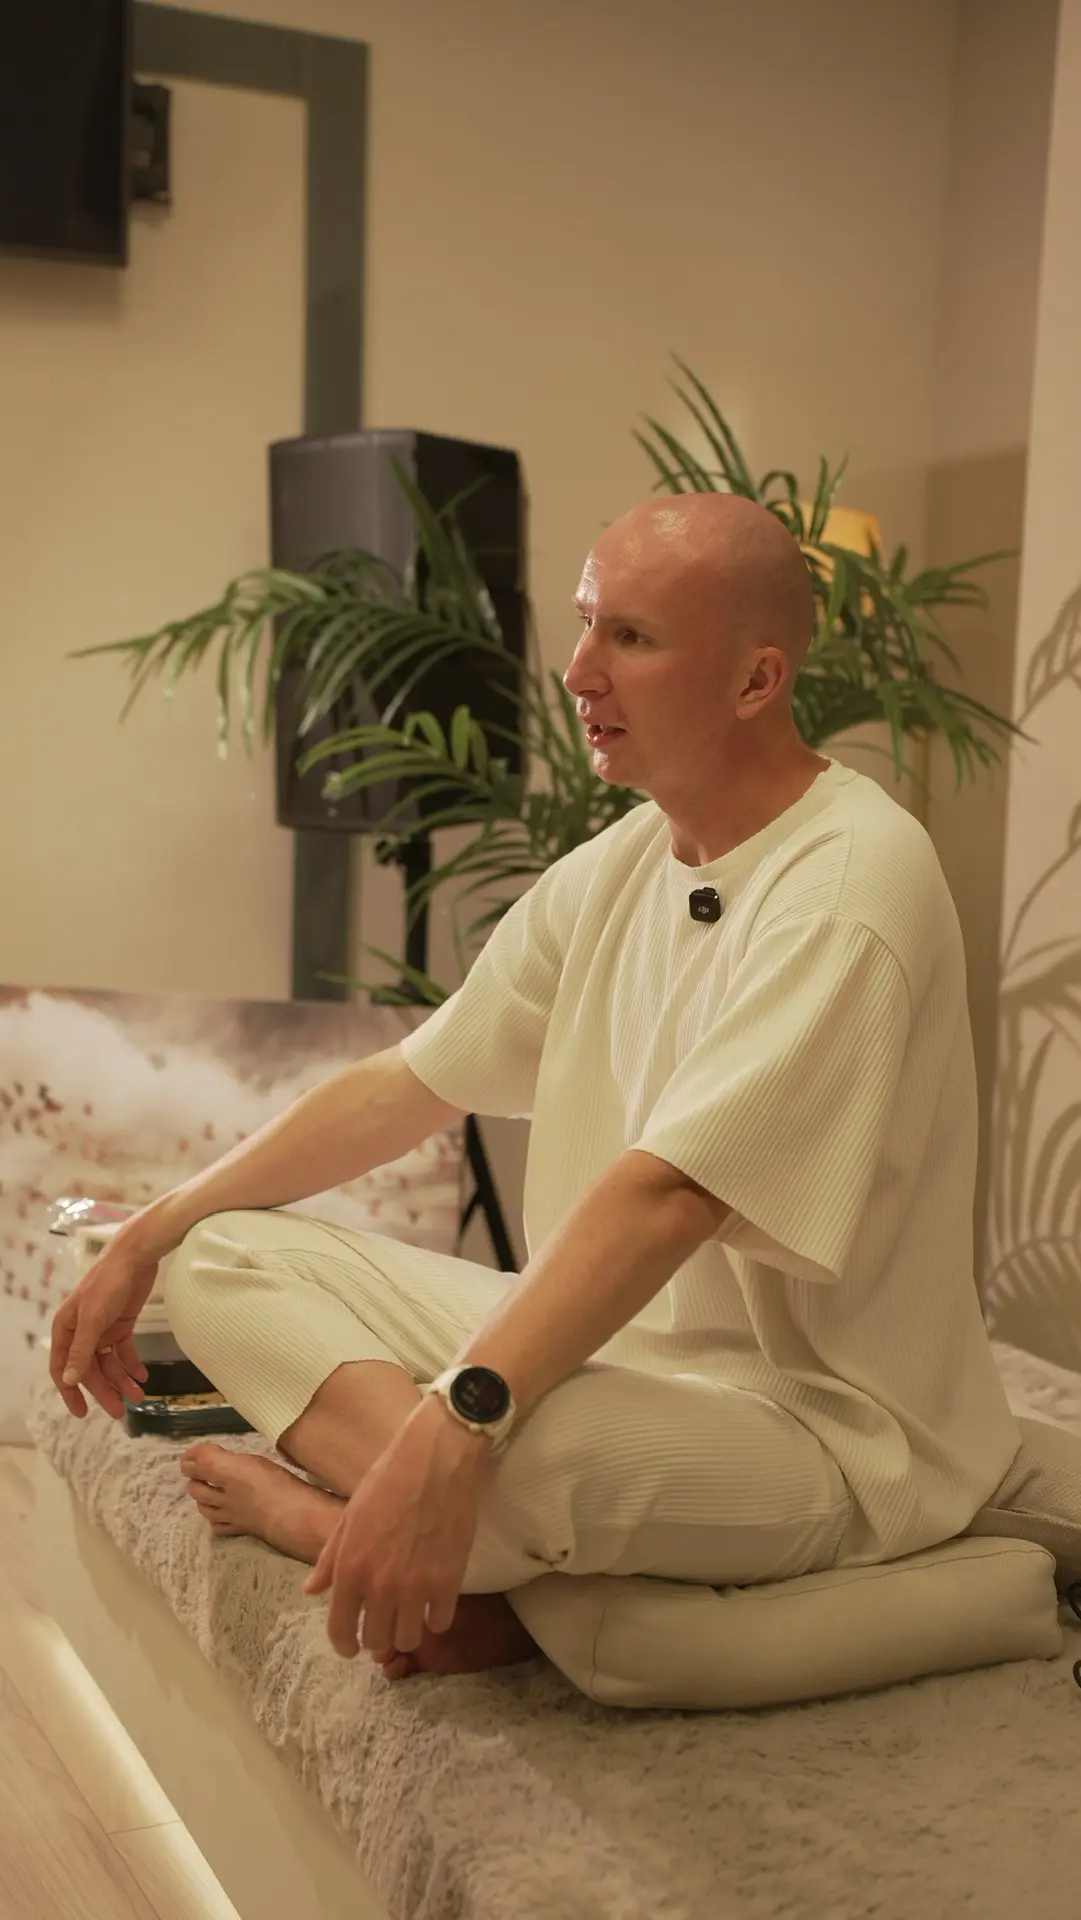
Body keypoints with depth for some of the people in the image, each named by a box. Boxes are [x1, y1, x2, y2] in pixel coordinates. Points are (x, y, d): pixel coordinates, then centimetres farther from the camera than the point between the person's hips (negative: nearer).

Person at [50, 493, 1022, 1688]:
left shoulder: (850, 888, -20)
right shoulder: (614, 869, 6)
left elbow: (667, 1192, -31)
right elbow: (405, 1087, 10)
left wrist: (456, 1422, -41)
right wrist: (150, 1238, 8)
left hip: (824, 1424, -8)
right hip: (607, 1341, 8)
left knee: (509, 1450, -40)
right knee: (226, 1258, -1)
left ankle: (324, 1511, -6)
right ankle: (466, 1562, -19)